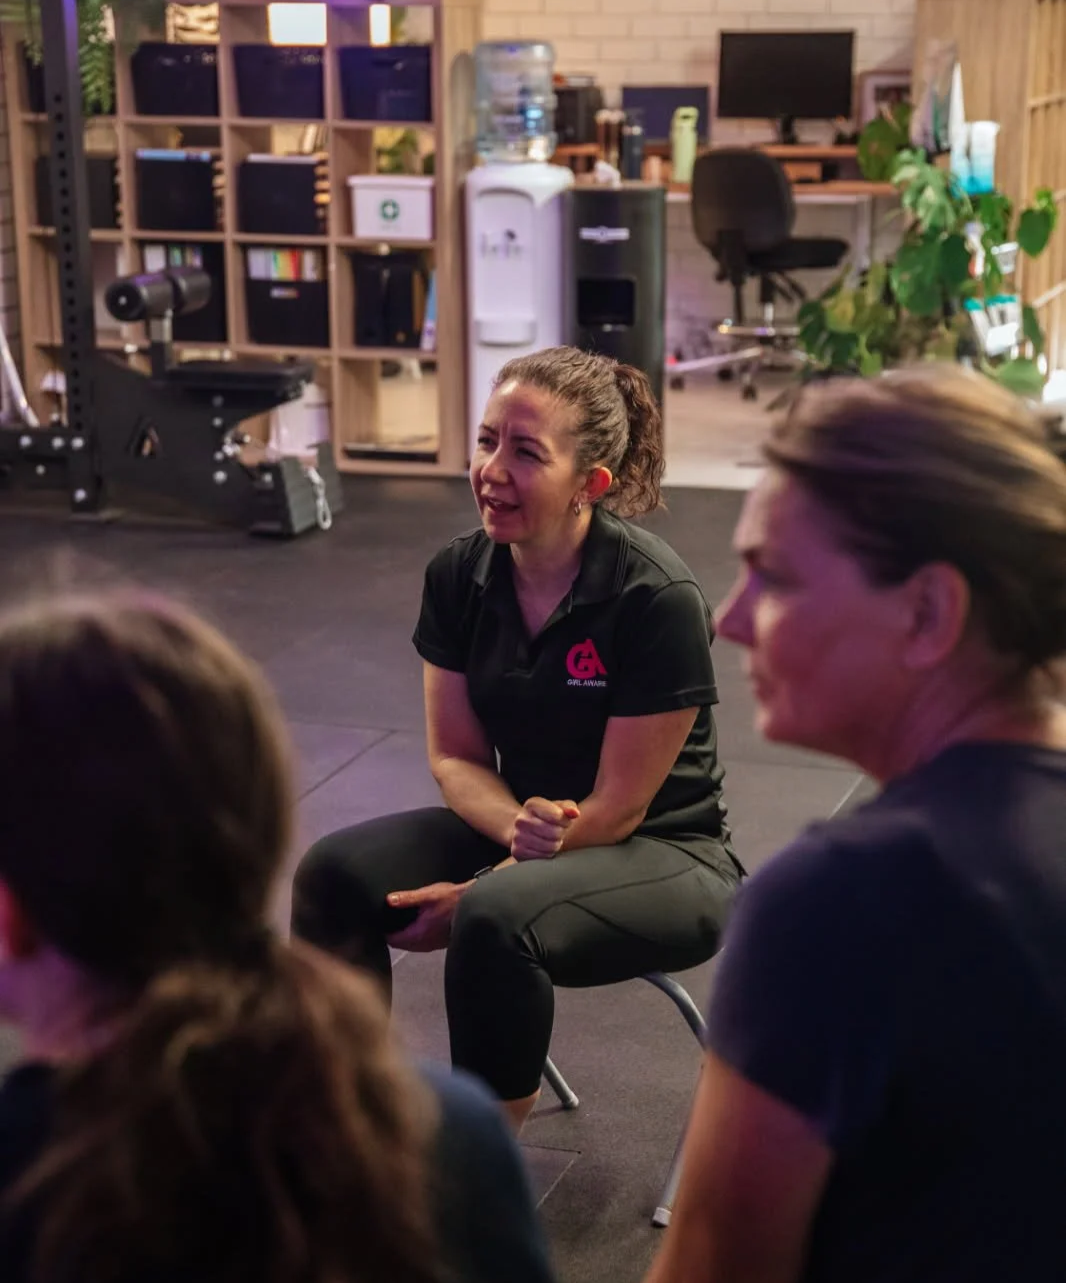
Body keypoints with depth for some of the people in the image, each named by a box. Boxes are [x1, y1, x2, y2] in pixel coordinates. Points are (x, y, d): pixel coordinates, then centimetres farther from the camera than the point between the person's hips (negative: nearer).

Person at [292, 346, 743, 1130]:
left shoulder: (655, 598, -24)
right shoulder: (460, 575, -7)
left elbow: (617, 808, -18)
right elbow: (456, 757, 0)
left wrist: (475, 892, -18)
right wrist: (519, 825, -22)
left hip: (662, 855, -5)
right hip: (523, 827, 6)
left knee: (495, 918, -34)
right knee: (332, 876, -19)